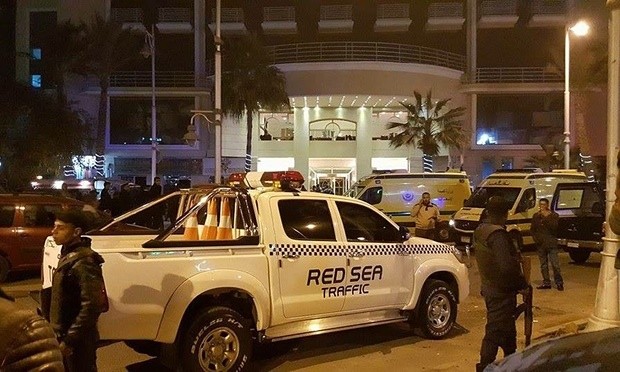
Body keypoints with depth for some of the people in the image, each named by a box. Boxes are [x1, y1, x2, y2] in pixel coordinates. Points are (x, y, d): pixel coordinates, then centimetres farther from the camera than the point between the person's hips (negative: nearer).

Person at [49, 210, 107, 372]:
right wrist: (62, 336, 17)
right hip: (64, 334, 9)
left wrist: (69, 340, -23)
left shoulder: (83, 261, -22)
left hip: (78, 340, -9)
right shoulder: (67, 255, 8)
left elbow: (91, 306, -27)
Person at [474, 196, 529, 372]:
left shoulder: (480, 232, 6)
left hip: (489, 287, 10)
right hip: (501, 291, -10)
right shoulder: (498, 234, -23)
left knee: (507, 329, 23)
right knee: (495, 332, -2)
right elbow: (507, 266, -30)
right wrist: (522, 284, -17)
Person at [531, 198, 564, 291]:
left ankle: (559, 283, 1)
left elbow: (554, 227, -15)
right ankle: (546, 283, 15)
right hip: (540, 244, 4)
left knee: (555, 264, -8)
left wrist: (546, 217, -18)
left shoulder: (554, 215, 1)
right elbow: (533, 229, 15)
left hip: (551, 243, -4)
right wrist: (535, 238, 0)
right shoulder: (536, 216, 11)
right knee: (543, 265, 8)